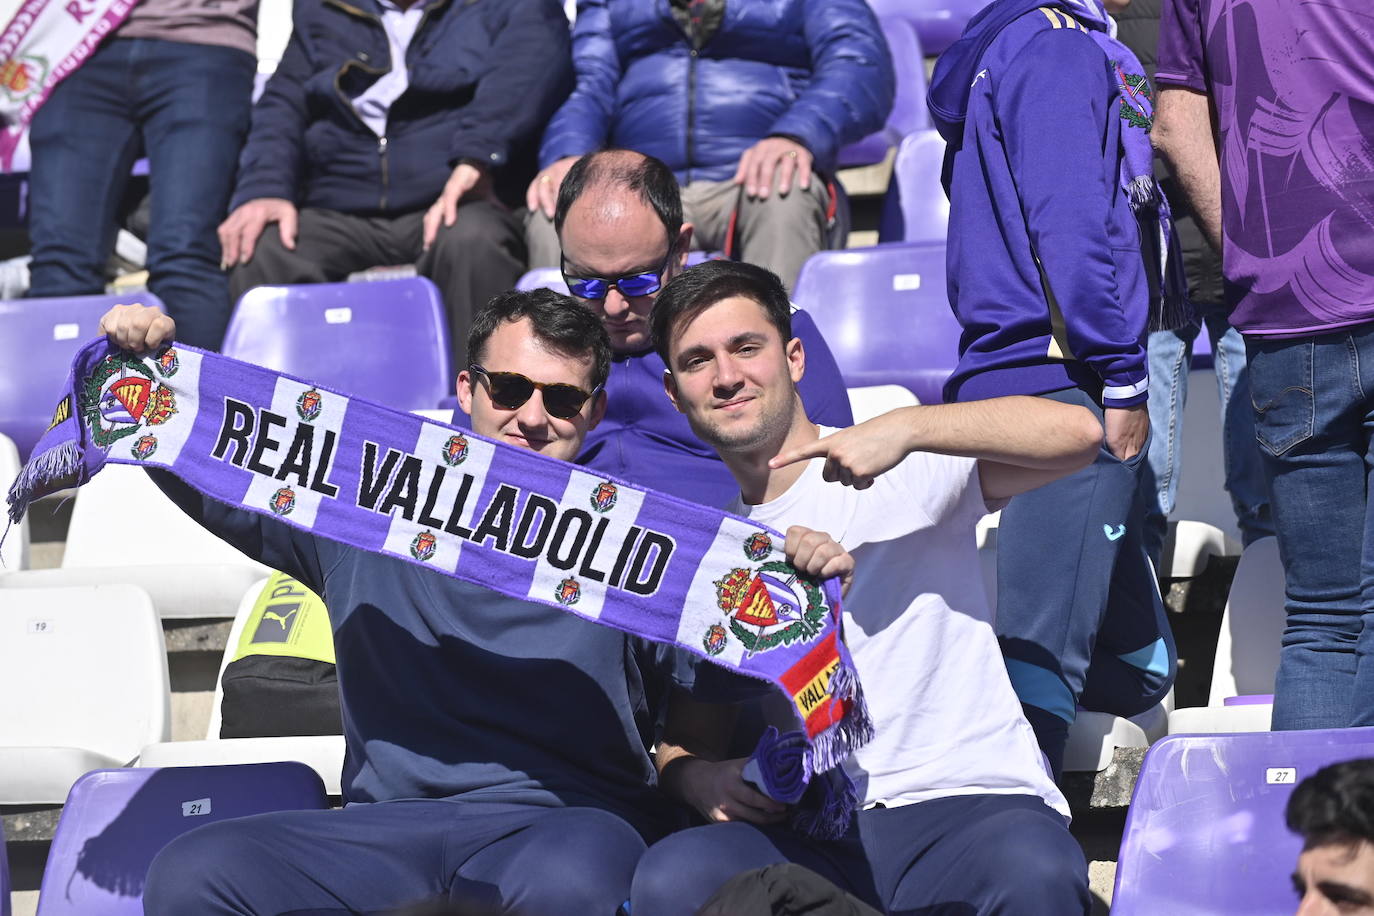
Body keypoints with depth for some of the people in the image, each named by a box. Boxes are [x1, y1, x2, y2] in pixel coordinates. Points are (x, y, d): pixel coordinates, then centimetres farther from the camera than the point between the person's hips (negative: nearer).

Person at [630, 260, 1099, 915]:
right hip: (806, 840, 3)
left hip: (964, 801, -3)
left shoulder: (909, 473, 6)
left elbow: (1077, 431, -8)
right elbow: (680, 738, 21)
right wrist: (702, 779, -4)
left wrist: (909, 428, -19)